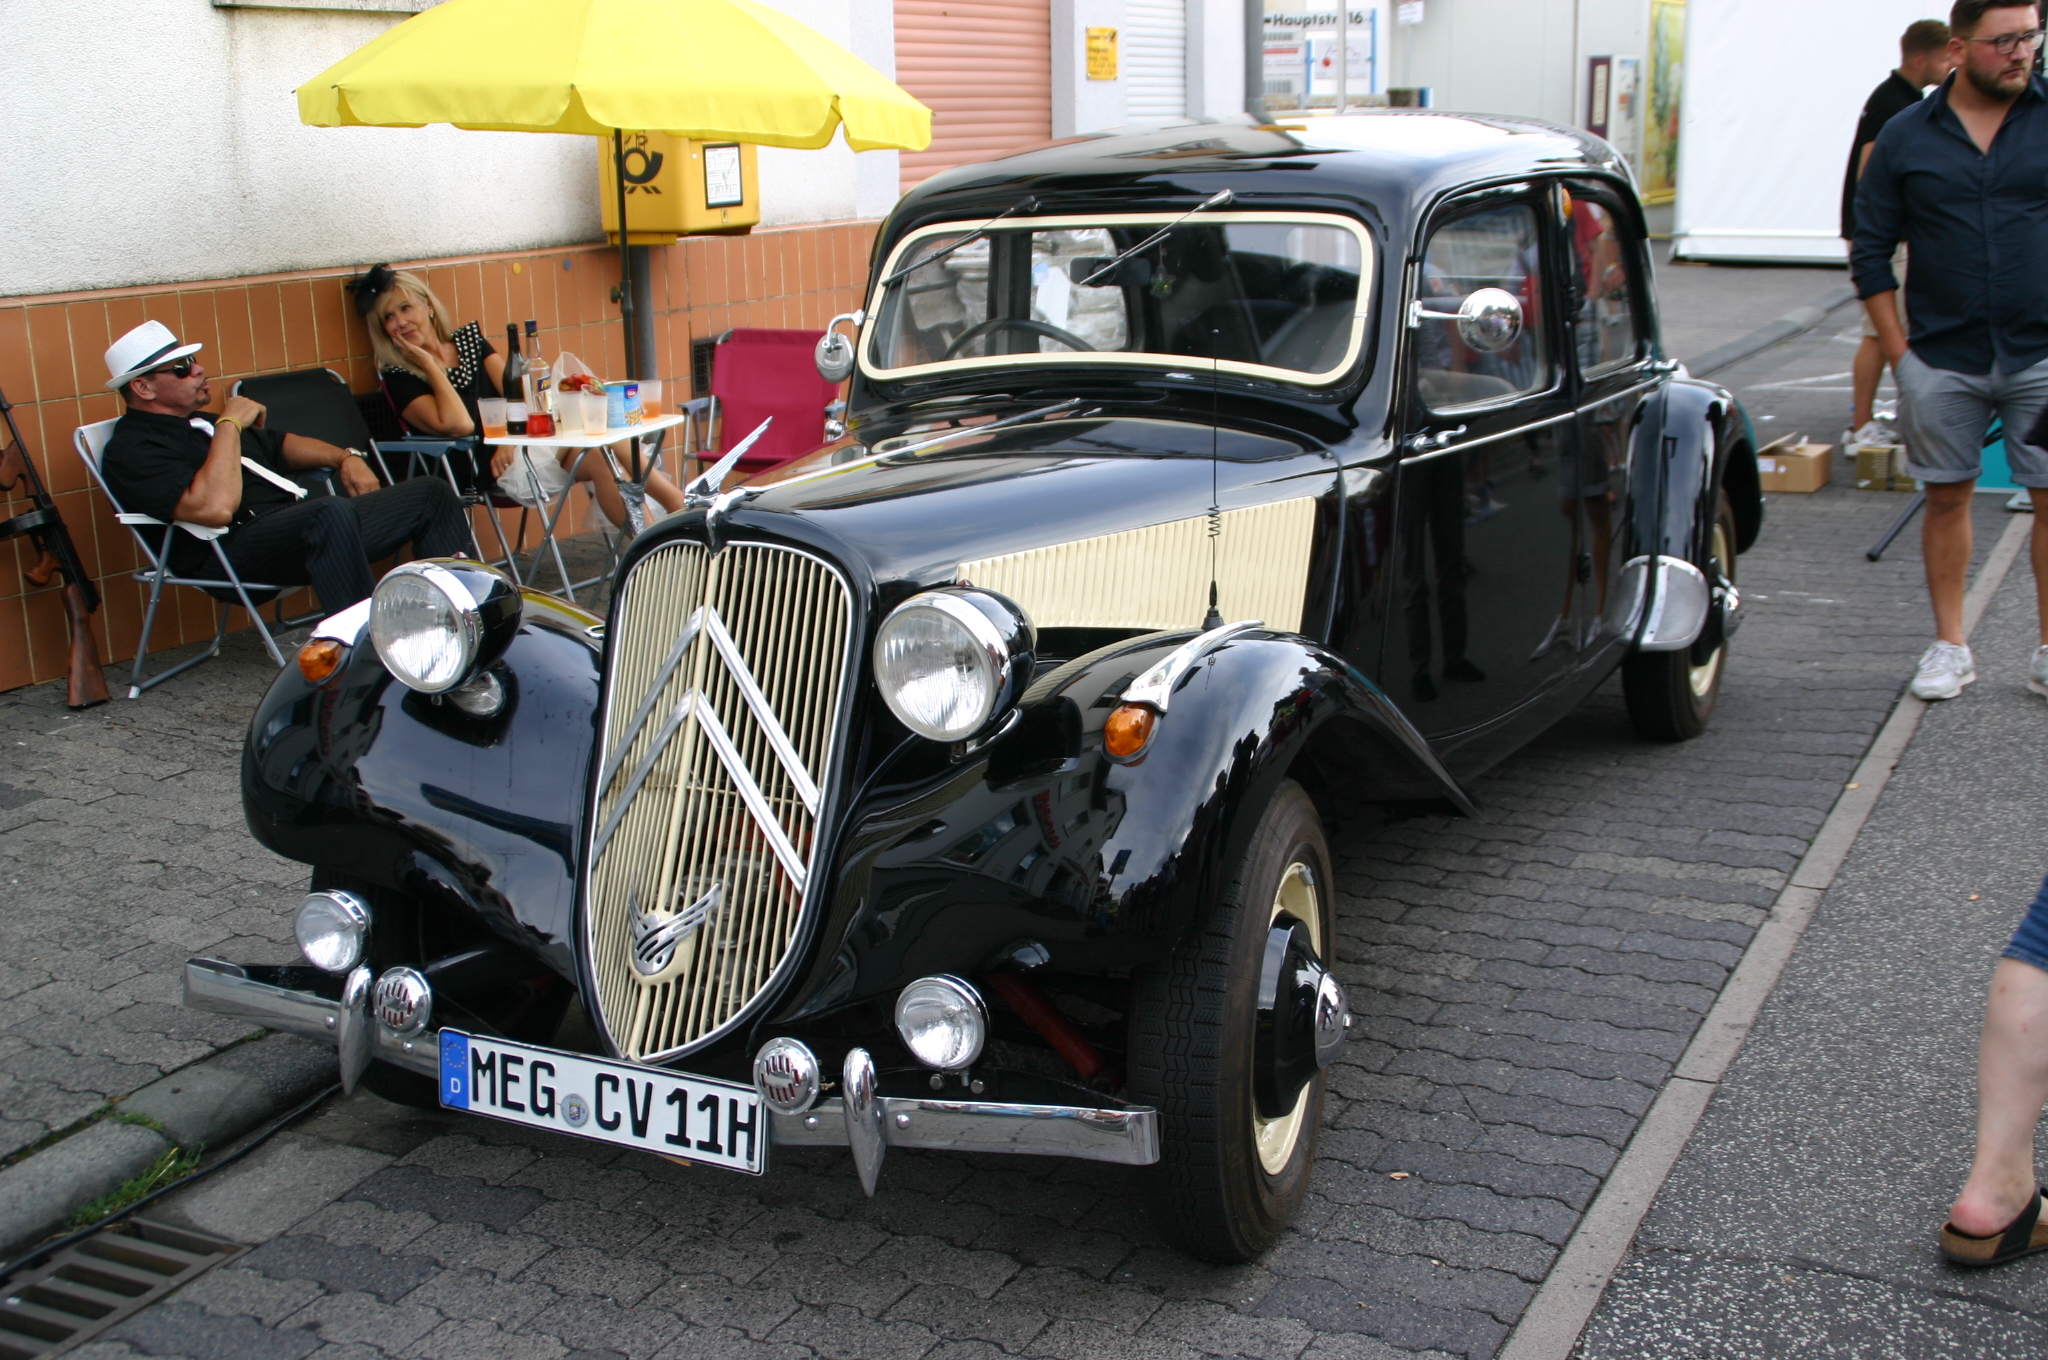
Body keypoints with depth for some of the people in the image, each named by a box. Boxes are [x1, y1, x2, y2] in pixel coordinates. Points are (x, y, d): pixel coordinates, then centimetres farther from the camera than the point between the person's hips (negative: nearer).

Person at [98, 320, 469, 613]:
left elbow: (280, 445, 35)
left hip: (304, 524, 10)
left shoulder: (199, 424, 24)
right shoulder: (131, 450, -7)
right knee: (331, 514, -41)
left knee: (431, 494, 7)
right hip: (237, 549, -10)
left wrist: (344, 457, 17)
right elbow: (215, 508, -23)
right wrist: (230, 425, -13)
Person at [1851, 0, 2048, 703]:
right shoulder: (1905, 136, 2)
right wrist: (1897, 352, 0)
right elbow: (1871, 250, 6)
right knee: (1946, 497, 7)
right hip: (1942, 360, 1)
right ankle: (1949, 646, 18)